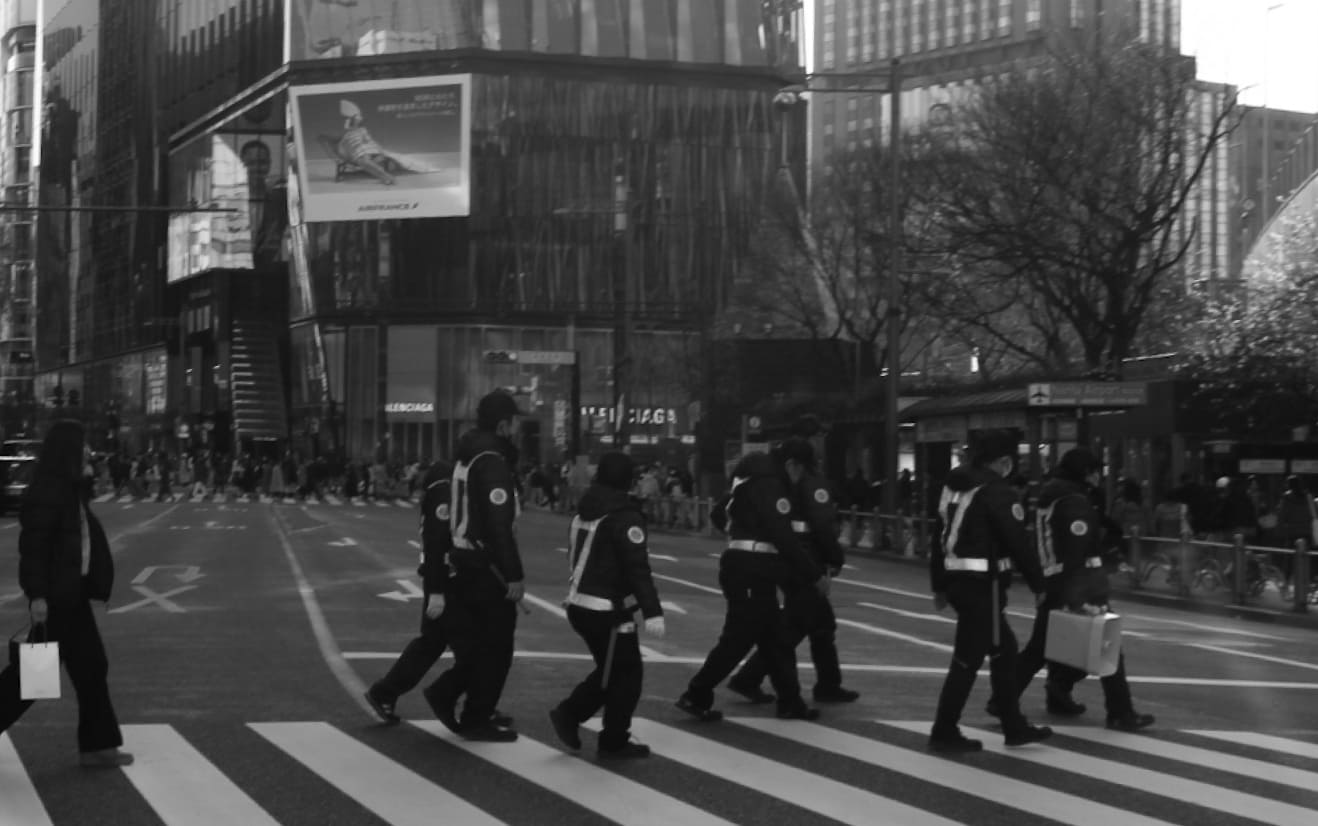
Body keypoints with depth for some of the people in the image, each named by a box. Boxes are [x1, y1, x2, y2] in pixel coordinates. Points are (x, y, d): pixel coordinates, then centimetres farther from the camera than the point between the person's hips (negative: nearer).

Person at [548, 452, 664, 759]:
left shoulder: (585, 512, 10)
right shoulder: (625, 516, -16)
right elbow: (638, 568, -23)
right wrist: (652, 612, -26)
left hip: (580, 605, 9)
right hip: (608, 610, -9)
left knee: (612, 671, 20)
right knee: (627, 674, 4)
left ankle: (569, 714, 14)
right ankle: (614, 742, 9)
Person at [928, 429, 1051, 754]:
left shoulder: (954, 486, 13)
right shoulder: (997, 493, -14)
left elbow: (940, 538, 16)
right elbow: (1018, 543, -15)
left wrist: (939, 586, 22)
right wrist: (1038, 585, -4)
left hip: (957, 580, 9)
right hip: (983, 584, -9)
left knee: (1003, 648, 18)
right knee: (968, 658, -3)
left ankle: (1014, 726, 24)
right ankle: (944, 733, 0)